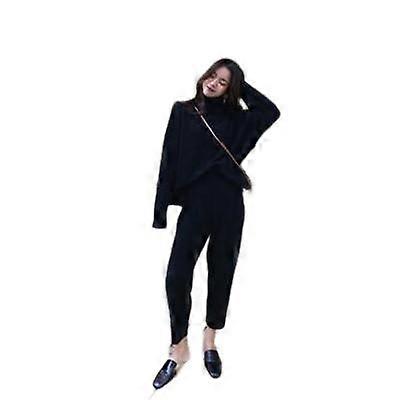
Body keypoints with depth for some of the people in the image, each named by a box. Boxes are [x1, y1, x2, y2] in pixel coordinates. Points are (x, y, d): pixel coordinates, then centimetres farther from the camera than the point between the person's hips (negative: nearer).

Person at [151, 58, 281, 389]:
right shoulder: (183, 111, 7)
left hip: (229, 203, 2)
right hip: (194, 203, -1)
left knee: (221, 274, 9)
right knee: (177, 277, -7)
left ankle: (210, 340, 31)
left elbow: (272, 112, -1)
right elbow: (169, 160, 0)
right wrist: (161, 209, -6)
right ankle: (179, 349, 14)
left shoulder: (235, 117, 10)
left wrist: (242, 86, 5)